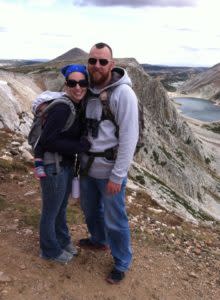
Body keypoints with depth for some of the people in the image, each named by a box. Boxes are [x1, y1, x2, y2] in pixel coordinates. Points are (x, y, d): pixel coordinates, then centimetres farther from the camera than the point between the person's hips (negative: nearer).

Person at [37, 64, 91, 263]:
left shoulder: (78, 106, 3)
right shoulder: (62, 108, -24)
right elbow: (46, 141, -25)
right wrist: (80, 146, -20)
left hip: (67, 163, 8)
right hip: (54, 166, -8)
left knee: (62, 207, 25)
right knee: (51, 211, 13)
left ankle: (63, 240, 46)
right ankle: (50, 250, 34)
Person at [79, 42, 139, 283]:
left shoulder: (123, 93, -17)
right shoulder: (88, 90, 3)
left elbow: (129, 138, -18)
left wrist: (117, 176, -18)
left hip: (110, 170, -6)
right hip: (87, 166, 7)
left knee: (114, 220, 7)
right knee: (90, 209, 25)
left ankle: (121, 263, 32)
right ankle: (99, 240, 53)